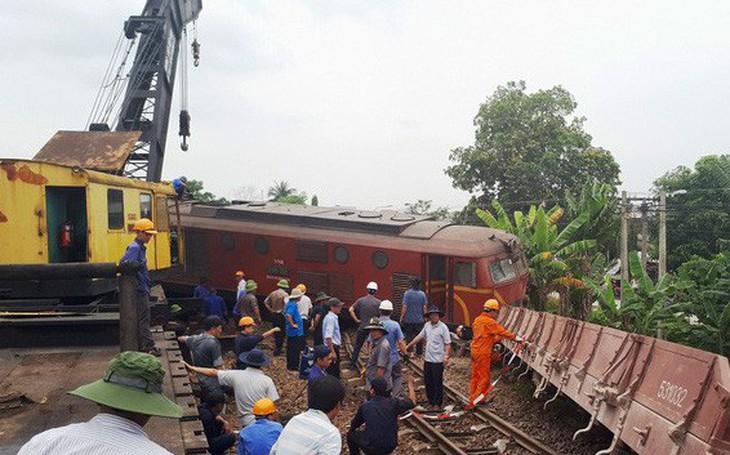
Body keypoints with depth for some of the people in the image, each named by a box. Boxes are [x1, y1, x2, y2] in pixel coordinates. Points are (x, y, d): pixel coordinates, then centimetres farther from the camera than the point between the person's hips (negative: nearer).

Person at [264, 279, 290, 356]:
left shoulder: (273, 293, 5)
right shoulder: (285, 294, -14)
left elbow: (266, 302, 9)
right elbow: (286, 303, -32)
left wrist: (271, 310, 10)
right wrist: (284, 312, -19)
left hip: (273, 314, 6)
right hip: (281, 315, -6)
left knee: (276, 332, 18)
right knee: (281, 333, 4)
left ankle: (277, 348, 26)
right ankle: (277, 349, 4)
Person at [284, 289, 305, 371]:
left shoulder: (290, 303, 11)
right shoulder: (293, 305, -20)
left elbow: (286, 314, 25)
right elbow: (288, 315, -35)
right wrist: (293, 324, -25)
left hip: (291, 331, 10)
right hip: (295, 331, -10)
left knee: (290, 348, 17)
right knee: (295, 349, -2)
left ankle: (290, 365, 26)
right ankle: (293, 366, 4)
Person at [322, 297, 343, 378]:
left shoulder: (334, 317, 12)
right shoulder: (331, 318, -18)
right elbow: (328, 337, -25)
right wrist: (333, 352, -27)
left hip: (334, 347, 10)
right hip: (332, 347, -10)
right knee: (333, 373, -6)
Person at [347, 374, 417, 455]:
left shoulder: (364, 406, -9)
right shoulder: (393, 403, -12)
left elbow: (353, 425, 9)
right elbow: (412, 402, 5)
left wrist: (351, 430, 33)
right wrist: (410, 384, 19)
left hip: (371, 448, -2)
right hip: (390, 447, 2)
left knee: (350, 435, 24)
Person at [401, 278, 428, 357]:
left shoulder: (407, 293, -11)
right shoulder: (422, 294, -1)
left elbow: (404, 306, -14)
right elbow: (424, 307, 1)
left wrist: (401, 317, -5)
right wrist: (424, 316, 14)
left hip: (408, 319, -3)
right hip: (419, 319, 3)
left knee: (409, 336, 6)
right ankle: (419, 353, 19)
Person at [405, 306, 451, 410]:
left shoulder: (443, 327, -11)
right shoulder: (427, 325, 7)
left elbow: (447, 343, -12)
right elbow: (419, 337, 17)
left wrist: (446, 356, -23)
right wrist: (408, 346, 18)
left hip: (438, 360, -6)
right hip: (427, 359, 6)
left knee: (437, 383, 3)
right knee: (428, 382, 13)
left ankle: (437, 404, 16)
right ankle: (431, 402, 27)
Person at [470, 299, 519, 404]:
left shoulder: (477, 319, 12)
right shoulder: (489, 322, -16)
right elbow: (502, 332, -12)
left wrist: (497, 339, 19)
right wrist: (515, 337, -3)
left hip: (475, 351, 9)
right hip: (483, 353, -9)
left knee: (475, 375, 16)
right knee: (484, 378, 0)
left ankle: (473, 398, 24)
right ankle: (476, 399, 3)